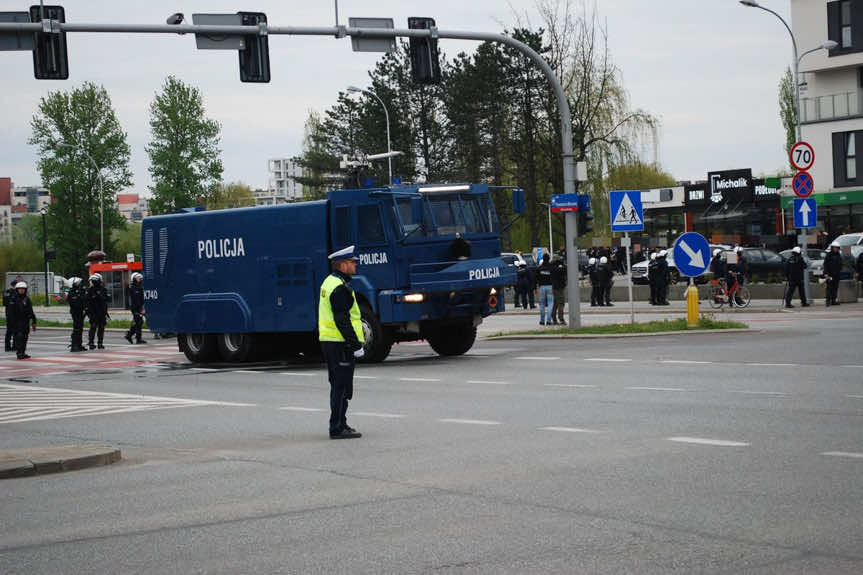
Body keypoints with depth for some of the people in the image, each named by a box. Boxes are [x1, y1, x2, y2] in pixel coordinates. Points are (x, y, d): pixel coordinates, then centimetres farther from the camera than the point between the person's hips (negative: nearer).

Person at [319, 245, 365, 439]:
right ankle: (337, 428, -5)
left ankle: (339, 424, 23)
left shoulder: (329, 282, 15)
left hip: (327, 341, 10)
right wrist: (356, 344, -20)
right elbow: (342, 321, -22)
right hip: (340, 343, -10)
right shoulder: (340, 288, -17)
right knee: (342, 387, -6)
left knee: (338, 385, 16)